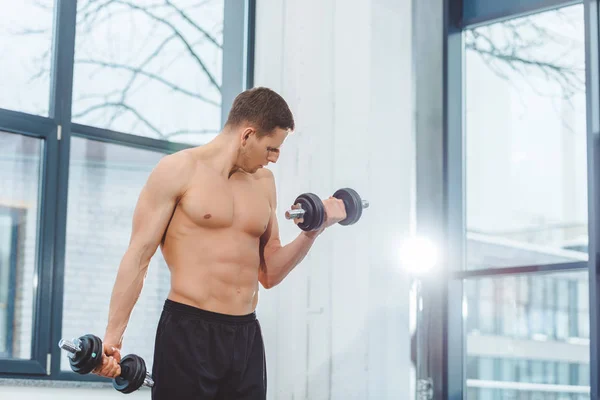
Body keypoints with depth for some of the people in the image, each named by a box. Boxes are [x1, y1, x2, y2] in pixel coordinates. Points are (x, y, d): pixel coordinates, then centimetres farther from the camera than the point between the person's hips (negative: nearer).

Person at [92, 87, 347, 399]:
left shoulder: (263, 182, 14)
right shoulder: (179, 170, -3)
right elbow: (138, 256, -5)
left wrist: (313, 231, 1)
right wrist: (112, 337, -10)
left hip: (246, 337, 6)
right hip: (187, 333, -6)